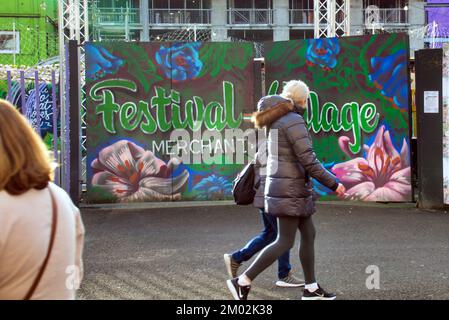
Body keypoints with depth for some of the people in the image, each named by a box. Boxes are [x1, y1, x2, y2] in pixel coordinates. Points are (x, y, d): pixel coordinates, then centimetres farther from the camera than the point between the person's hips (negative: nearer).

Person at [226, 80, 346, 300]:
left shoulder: (277, 121, 9)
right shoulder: (294, 122, -18)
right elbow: (308, 161, -21)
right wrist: (333, 184, -15)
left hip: (283, 186, 10)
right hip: (290, 189, -10)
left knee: (309, 235, 14)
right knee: (285, 242, -5)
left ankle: (311, 288, 20)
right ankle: (243, 282, -6)